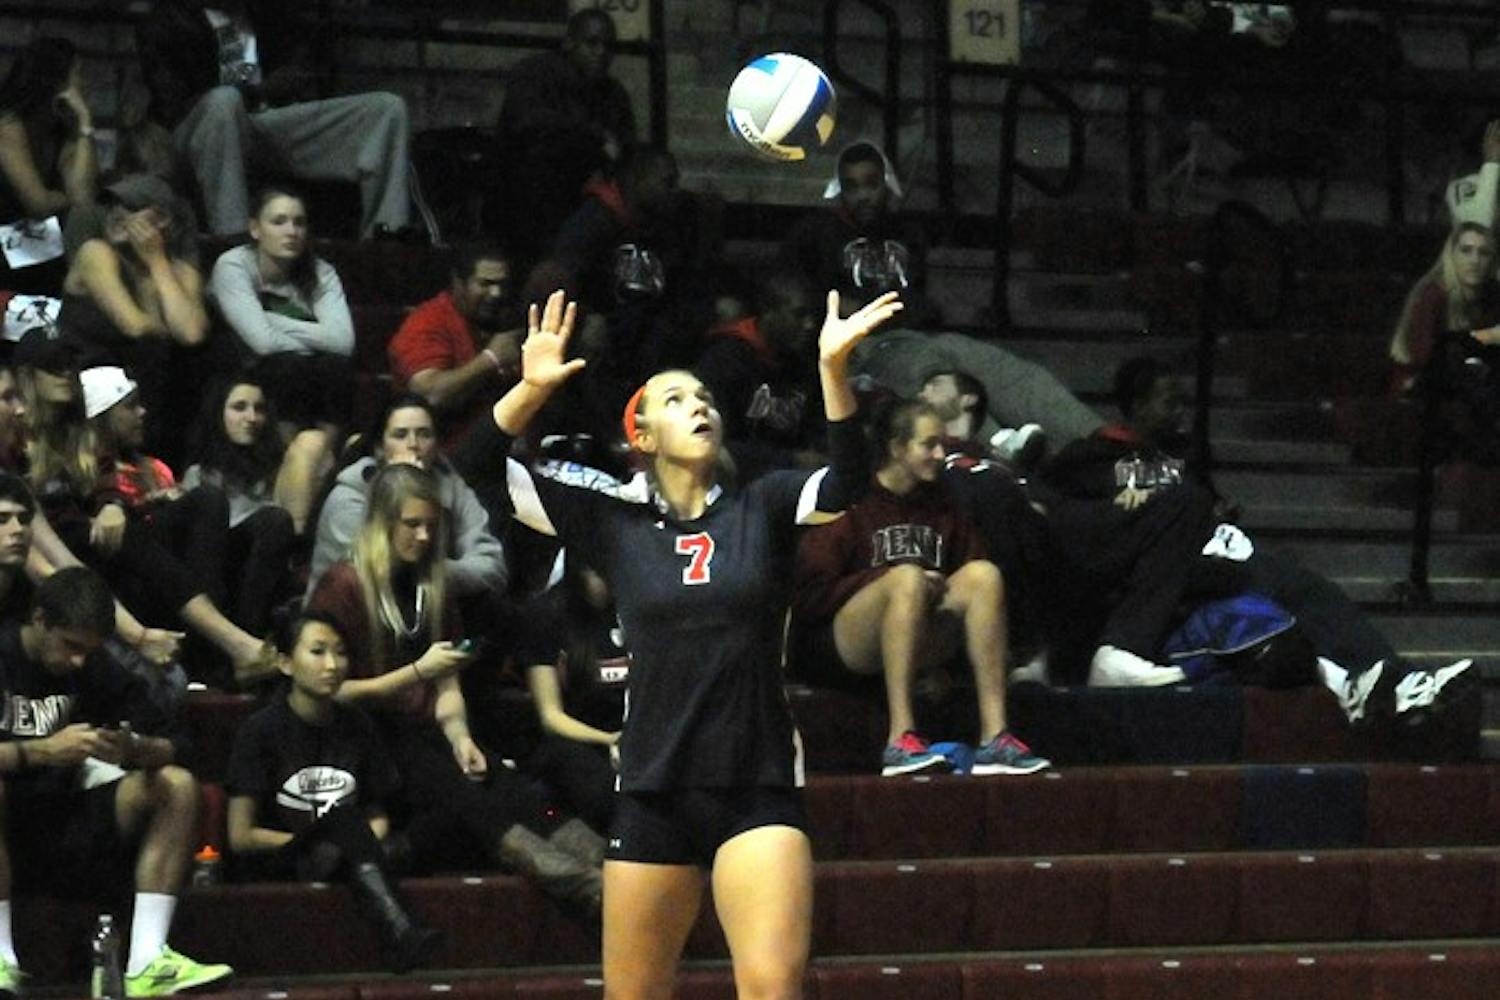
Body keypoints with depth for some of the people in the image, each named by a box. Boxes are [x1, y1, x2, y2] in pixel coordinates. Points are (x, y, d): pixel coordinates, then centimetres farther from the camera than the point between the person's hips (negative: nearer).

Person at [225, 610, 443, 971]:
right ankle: (402, 937, -52)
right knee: (343, 817, -35)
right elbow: (241, 836, -7)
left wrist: (367, 842, -8)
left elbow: (378, 818, 18)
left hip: (346, 860, 5)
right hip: (271, 862, -5)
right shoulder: (260, 731, -4)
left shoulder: (357, 727, 11)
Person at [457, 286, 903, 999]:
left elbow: (845, 484, -13)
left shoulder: (762, 508, 6)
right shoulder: (615, 522, 6)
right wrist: (531, 389, -14)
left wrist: (832, 369, -26)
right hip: (653, 793, 1)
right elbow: (483, 467, 3)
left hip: (758, 791, -1)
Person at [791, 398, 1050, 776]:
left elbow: (973, 578, 18)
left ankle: (994, 736, -28)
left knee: (984, 574, -18)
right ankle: (900, 740, -43)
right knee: (908, 577, -34)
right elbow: (811, 596, -9)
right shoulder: (854, 502, -2)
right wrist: (890, 580, -16)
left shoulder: (940, 505, 16)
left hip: (919, 647, 5)